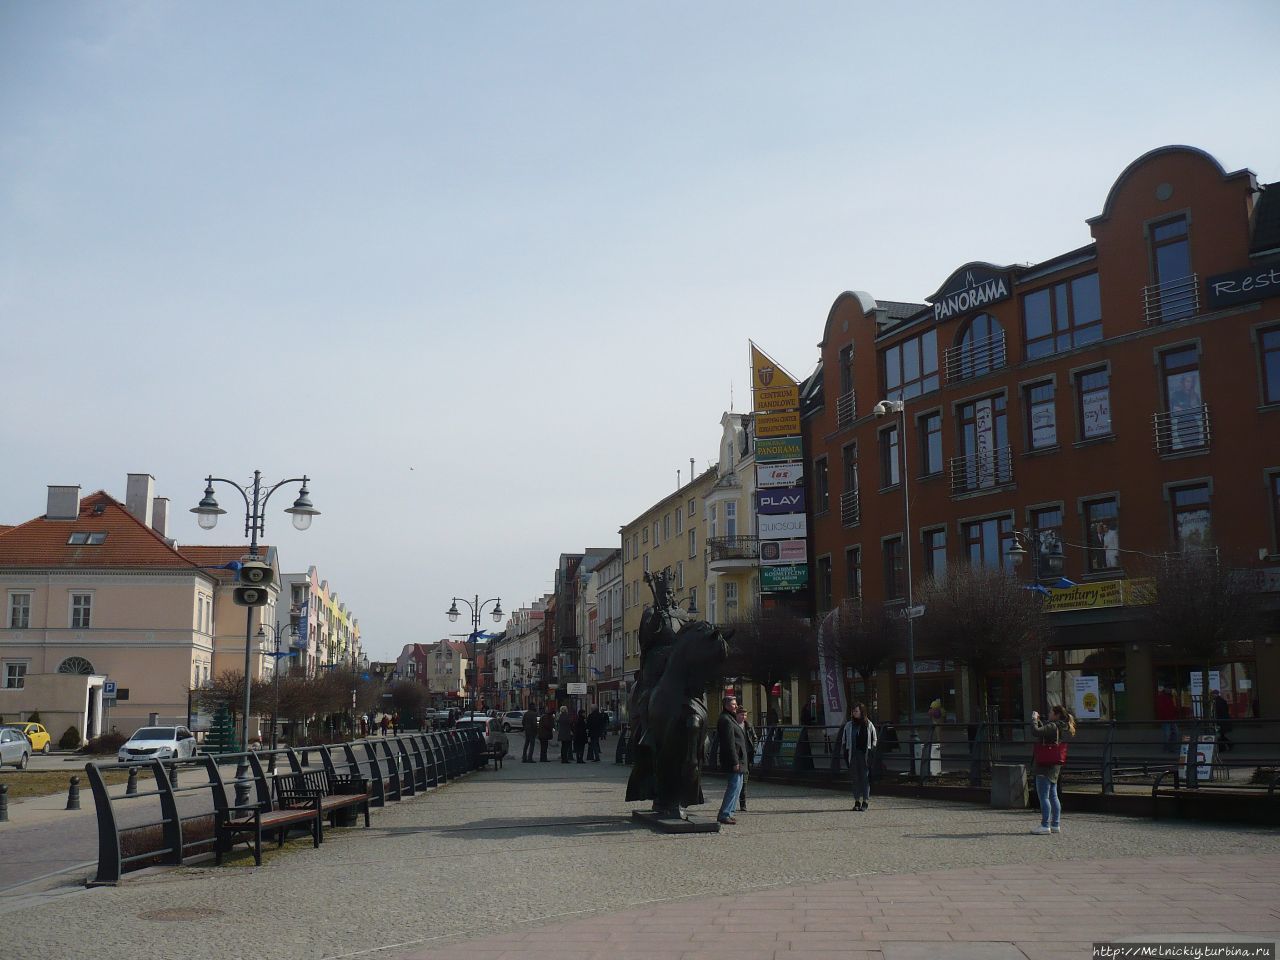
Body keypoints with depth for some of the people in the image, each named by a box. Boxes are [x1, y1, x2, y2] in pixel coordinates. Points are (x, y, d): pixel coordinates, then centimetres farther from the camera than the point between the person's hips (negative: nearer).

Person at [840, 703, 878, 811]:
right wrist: (846, 753, 3)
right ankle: (857, 801, 10)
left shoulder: (869, 725, 2)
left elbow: (874, 740, 6)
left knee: (865, 777, -2)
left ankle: (865, 801, 4)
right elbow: (844, 740, 12)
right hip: (853, 754, 2)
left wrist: (871, 752, -3)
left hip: (865, 755, -2)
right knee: (855, 778, 5)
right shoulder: (848, 725, 8)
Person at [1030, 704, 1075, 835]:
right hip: (1055, 766, 10)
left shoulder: (1052, 726, -17)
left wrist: (1034, 719, -14)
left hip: (1045, 766, -10)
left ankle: (1045, 825, -5)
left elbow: (1035, 732, -29)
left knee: (1043, 796, -5)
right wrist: (1038, 721, 17)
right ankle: (1056, 825, 17)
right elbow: (1044, 732, 24)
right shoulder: (1061, 728, 12)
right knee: (1053, 796, 14)